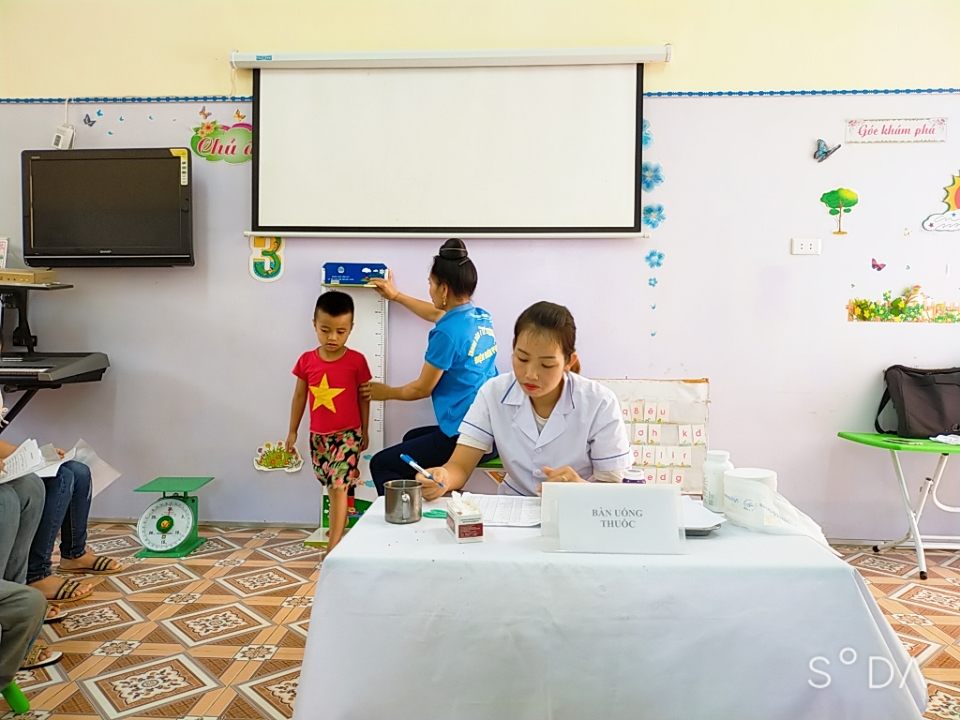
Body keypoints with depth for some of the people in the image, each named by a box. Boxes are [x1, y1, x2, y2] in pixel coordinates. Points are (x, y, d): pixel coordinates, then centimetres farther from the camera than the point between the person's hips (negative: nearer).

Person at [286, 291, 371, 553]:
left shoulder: (357, 361, -9)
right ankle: (337, 538, 25)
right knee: (333, 488, 13)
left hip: (348, 434, -3)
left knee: (339, 487, -10)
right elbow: (300, 396, 8)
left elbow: (363, 397, 1)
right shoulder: (307, 361, -1)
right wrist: (292, 431, 11)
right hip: (318, 436, 4)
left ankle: (333, 547, -9)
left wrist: (364, 431, 6)